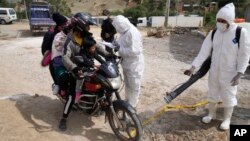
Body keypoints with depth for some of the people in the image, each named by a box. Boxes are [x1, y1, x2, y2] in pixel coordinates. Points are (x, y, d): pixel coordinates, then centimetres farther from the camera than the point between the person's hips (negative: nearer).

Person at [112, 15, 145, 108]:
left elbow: (134, 51, -31)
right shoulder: (124, 32, 6)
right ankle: (127, 102, 40)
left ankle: (132, 106, 22)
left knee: (133, 86, 7)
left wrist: (119, 49, -24)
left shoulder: (133, 33, -24)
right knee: (127, 84, 23)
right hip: (126, 64, 10)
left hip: (134, 65, -10)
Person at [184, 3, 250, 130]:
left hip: (230, 73, -4)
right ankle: (211, 114, 40)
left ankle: (227, 119, 32)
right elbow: (204, 51, -7)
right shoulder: (213, 33, -4)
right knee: (212, 94, 18)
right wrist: (193, 67, -15)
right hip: (214, 71, 4)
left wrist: (239, 74, -17)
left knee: (228, 97, 11)